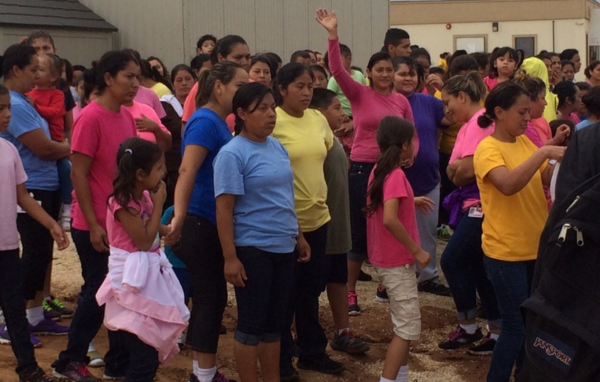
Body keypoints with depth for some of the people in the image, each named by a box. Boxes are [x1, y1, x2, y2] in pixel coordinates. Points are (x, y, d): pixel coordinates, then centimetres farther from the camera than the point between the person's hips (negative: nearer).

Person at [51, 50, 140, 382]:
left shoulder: (127, 117, 7)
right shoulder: (90, 118, -15)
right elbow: (78, 174, -16)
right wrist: (93, 225, -17)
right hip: (94, 225, -7)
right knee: (97, 292, 1)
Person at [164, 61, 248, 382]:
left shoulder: (220, 123, 13)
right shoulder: (205, 121, -16)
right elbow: (187, 172, -28)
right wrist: (179, 217, -39)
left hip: (211, 225, 10)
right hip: (199, 224, -10)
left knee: (210, 297, 15)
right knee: (211, 297, -2)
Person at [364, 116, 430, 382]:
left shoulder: (378, 171, 7)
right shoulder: (396, 175, -20)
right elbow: (390, 219, -31)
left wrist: (411, 201, 20)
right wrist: (417, 251, -24)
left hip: (386, 258, 9)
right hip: (397, 262, -9)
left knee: (404, 324, 18)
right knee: (408, 328, -5)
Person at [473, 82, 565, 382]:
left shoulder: (525, 142, 8)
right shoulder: (487, 149, -15)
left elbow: (548, 180, 3)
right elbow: (508, 185, -32)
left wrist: (561, 156, -11)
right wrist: (544, 152, -33)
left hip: (535, 247, 7)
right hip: (505, 252, -7)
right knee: (516, 326, -2)